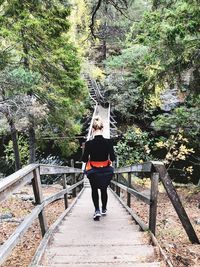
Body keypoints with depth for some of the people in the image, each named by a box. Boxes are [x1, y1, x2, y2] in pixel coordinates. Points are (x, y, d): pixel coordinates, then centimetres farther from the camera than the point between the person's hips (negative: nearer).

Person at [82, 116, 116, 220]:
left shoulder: (89, 143, -18)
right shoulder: (108, 142, -15)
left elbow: (84, 159, -12)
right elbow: (112, 158, -13)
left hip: (93, 171, -1)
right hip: (105, 171, 1)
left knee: (94, 190, 20)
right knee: (104, 190, 22)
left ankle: (97, 210, 6)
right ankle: (104, 209, 36)